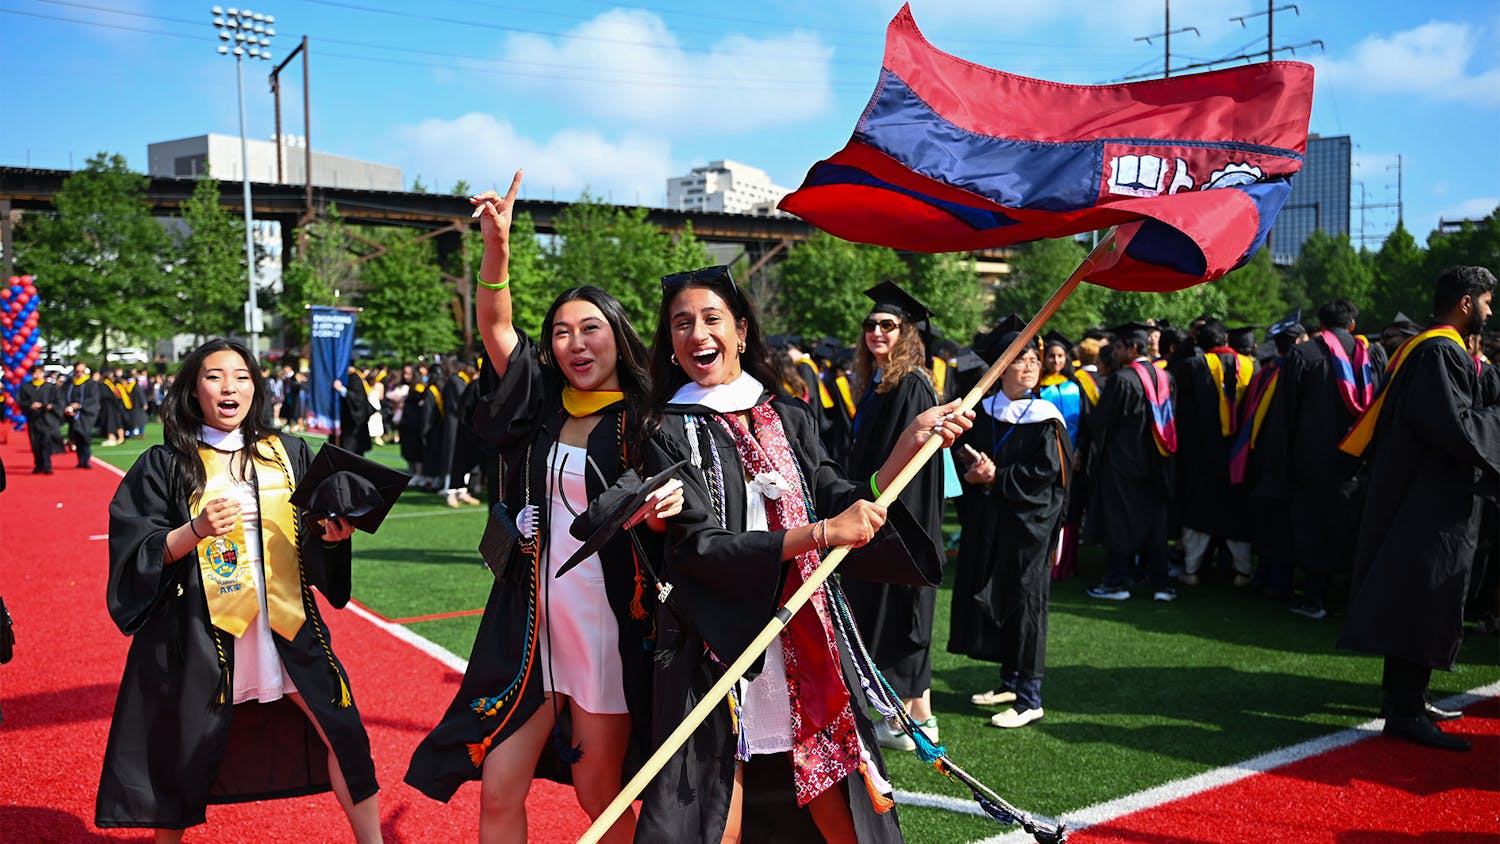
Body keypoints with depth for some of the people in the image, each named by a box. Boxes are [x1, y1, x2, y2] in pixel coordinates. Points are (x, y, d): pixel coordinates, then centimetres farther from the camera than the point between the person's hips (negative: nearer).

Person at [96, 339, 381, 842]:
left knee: (342, 732, -2)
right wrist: (195, 530, -20)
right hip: (199, 631, -1)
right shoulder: (165, 465, 1)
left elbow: (315, 534, 12)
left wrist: (334, 532, -10)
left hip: (287, 625, 2)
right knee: (184, 753, 7)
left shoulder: (288, 453, 7)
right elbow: (135, 551, -4)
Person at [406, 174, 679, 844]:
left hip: (608, 626, -4)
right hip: (528, 624, 4)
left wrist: (670, 506, -31)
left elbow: (663, 524, -7)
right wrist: (497, 243, -17)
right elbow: (495, 324, -2)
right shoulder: (542, 408, 7)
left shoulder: (642, 422, -4)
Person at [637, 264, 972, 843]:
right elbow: (701, 548, -14)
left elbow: (846, 508, 5)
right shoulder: (671, 433, -3)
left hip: (807, 650, 4)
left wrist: (911, 443, -5)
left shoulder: (787, 419, 10)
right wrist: (816, 534, -23)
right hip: (718, 651, -3)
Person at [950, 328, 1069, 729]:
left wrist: (997, 477, -15)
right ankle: (1010, 681, 26)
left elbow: (1048, 470, -14)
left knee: (1024, 602, -2)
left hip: (1027, 522, -6)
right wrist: (973, 472, -9)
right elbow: (964, 455, 13)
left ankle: (1030, 698, 5)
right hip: (987, 522, 6)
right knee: (992, 599, 11)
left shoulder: (1044, 418, -7)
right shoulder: (983, 412, 8)